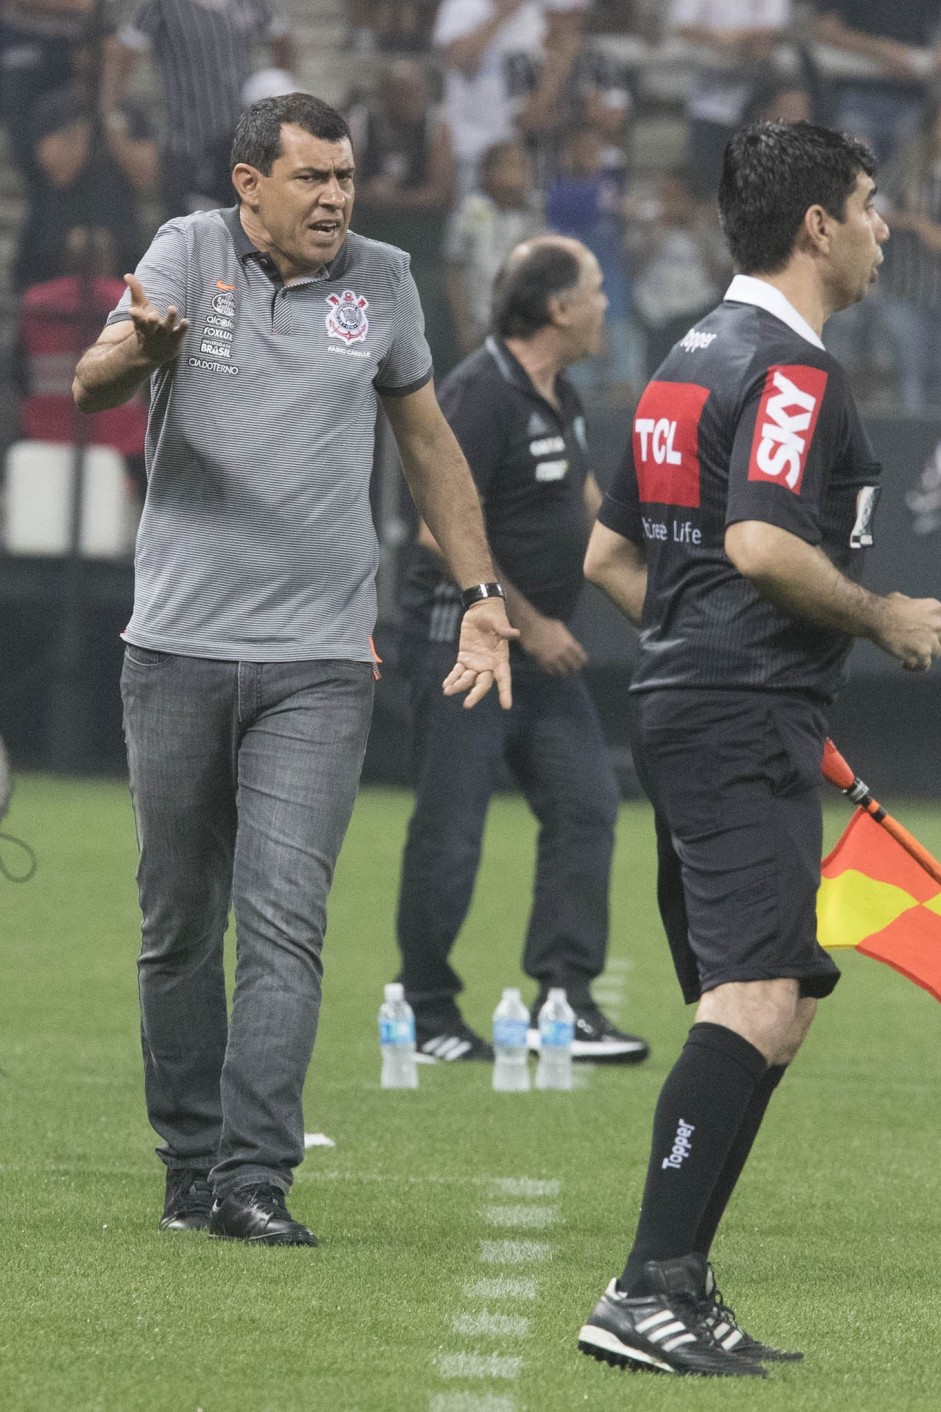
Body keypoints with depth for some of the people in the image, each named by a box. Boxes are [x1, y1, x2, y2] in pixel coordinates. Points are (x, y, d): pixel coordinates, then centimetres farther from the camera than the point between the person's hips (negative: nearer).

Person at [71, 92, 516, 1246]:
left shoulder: (381, 279, 7)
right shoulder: (190, 252, 0)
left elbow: (427, 440, 19)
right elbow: (92, 385, -12)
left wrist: (481, 594, 14)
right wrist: (140, 350, -36)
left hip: (318, 659, 0)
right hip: (178, 648, 0)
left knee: (284, 924, -10)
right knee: (179, 926, 6)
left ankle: (253, 1179, -12)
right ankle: (190, 1166, 17)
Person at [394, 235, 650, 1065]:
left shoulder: (557, 396, 12)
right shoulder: (482, 395, -17)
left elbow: (585, 502, 28)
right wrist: (528, 622, -19)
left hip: (542, 650, 9)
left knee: (586, 803, 2)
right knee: (449, 833, -3)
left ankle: (565, 998, 3)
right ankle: (429, 1016, 7)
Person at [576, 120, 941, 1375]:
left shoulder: (693, 359, 19)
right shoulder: (789, 368, -12)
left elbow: (610, 554, 22)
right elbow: (761, 545, -24)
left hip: (682, 705, 11)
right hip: (749, 722, -11)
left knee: (767, 1008, 13)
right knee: (758, 1001, -17)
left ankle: (678, 1288, 11)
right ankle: (650, 1292, -24)